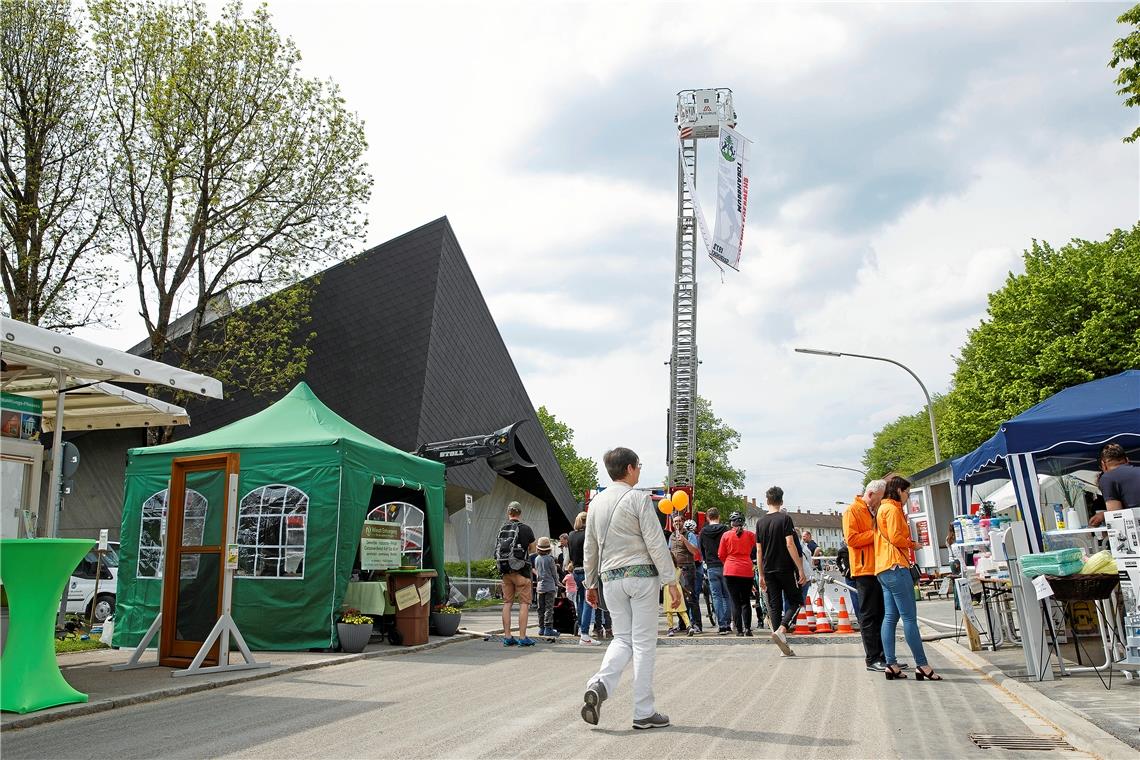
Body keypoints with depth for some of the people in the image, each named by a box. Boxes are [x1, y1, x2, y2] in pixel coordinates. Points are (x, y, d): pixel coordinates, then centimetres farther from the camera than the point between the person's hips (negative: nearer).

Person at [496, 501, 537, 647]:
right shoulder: (525, 528, -6)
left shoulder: (502, 530, 8)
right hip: (520, 570, -5)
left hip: (505, 570, 5)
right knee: (524, 603, -1)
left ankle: (507, 637, 10)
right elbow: (533, 550, 5)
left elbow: (498, 550, 12)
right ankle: (522, 637, -4)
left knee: (507, 603, 9)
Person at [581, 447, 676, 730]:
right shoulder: (639, 498, -7)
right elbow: (656, 543, -11)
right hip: (641, 574, -5)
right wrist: (670, 579, -7)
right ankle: (644, 712, 6)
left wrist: (590, 583, 22)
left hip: (610, 578, 5)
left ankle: (599, 684, -11)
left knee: (623, 639, 13)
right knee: (643, 642, 2)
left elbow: (590, 547, 15)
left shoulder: (597, 502, 10)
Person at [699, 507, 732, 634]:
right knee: (726, 596, 10)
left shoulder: (703, 532, 2)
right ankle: (727, 623, 7)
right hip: (725, 566, 0)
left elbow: (701, 550, 11)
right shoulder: (725, 529, -5)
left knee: (716, 596, 3)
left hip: (711, 568, 1)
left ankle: (721, 625, -2)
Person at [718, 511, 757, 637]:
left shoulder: (726, 535, -1)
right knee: (746, 601, 11)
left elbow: (721, 555, 5)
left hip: (731, 571, -1)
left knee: (735, 601, 3)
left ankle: (739, 630, 0)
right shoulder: (750, 535, 1)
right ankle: (747, 628, 1)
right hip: (747, 571, 1)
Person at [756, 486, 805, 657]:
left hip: (769, 571, 4)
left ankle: (784, 645, 6)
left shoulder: (760, 522, 7)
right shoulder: (785, 518, -6)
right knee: (795, 601, 7)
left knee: (774, 606, 7)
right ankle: (781, 630, -15)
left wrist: (761, 575, 13)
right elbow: (790, 544, -14)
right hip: (786, 569, -4)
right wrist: (800, 569, -12)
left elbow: (759, 550, 7)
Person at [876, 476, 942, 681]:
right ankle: (922, 665, -7)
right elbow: (895, 537, -16)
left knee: (890, 616, 6)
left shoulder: (883, 509, 23)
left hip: (883, 568, 10)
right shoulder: (892, 509, -8)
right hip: (895, 566, -10)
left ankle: (891, 665, 5)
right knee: (909, 617, -9)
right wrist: (913, 544, -1)